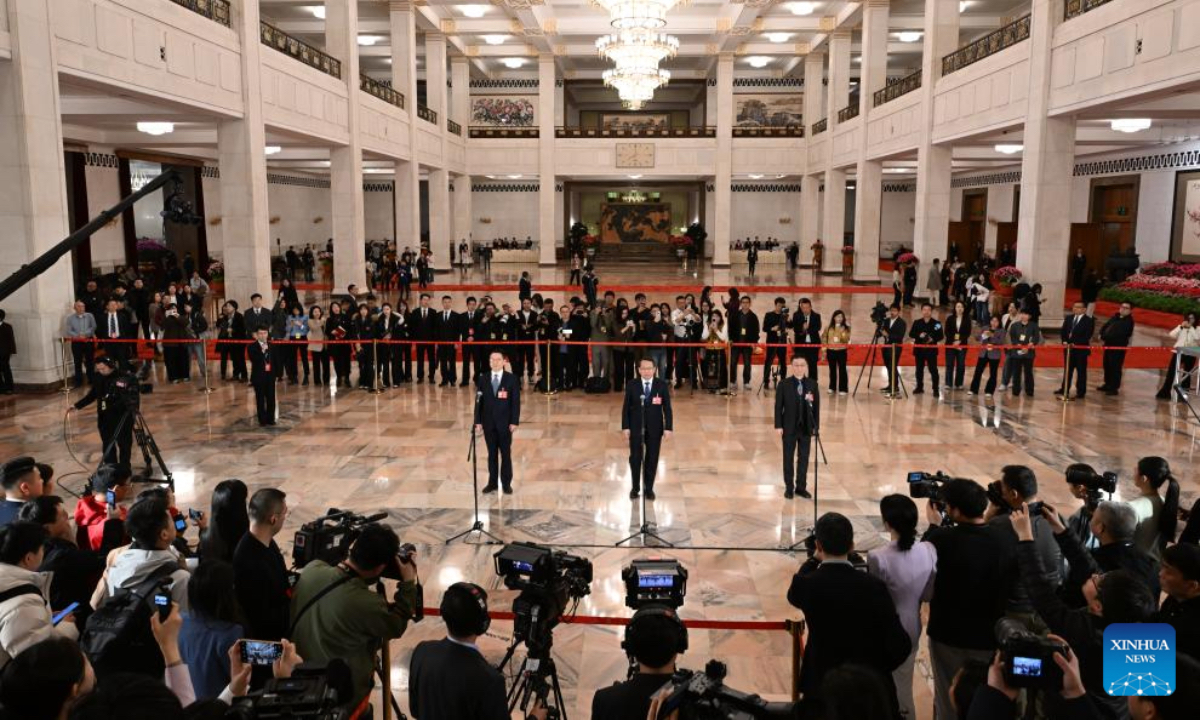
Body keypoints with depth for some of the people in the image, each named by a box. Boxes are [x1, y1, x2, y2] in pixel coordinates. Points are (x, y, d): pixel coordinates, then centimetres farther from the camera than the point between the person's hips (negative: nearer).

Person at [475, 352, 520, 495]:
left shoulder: (512, 379, -4)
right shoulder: (483, 379, 3)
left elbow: (516, 402, -5)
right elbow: (479, 401, 3)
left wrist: (514, 422, -10)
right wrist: (478, 421, -2)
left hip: (505, 422, -2)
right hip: (488, 422, 2)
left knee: (505, 453, 6)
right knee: (492, 453, 9)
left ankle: (506, 483, 15)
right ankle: (492, 482, 17)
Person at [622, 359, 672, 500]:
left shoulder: (662, 385, -5)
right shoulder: (631, 385, -4)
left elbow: (667, 408, -3)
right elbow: (626, 407, -2)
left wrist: (668, 428, -7)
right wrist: (625, 427, -7)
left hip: (654, 429, 0)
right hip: (636, 428, 0)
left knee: (652, 459, 8)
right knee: (635, 458, 8)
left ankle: (649, 488, 22)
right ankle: (635, 488, 23)